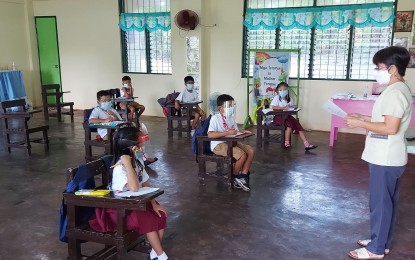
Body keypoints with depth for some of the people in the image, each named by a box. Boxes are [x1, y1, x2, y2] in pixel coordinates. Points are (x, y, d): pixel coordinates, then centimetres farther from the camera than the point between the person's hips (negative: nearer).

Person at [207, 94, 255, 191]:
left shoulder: (231, 117, 9)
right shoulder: (215, 118, -15)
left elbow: (235, 131, 17)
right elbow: (210, 134, -27)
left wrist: (242, 132, -6)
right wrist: (227, 133, -30)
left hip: (230, 142, 8)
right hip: (218, 145, -8)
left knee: (251, 151, -8)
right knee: (242, 155, -24)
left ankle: (243, 176, -1)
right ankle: (234, 177, 2)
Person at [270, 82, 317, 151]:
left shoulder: (289, 99, 9)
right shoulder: (277, 98, -8)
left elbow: (293, 106, 16)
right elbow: (273, 107, -22)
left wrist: (294, 107, -7)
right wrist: (283, 108, -27)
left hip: (287, 116, 6)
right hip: (278, 116, -6)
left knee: (298, 125, -11)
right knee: (289, 124, -30)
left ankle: (306, 144, -14)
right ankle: (287, 143, -18)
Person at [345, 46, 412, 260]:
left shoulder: (395, 92, -20)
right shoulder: (398, 89, 13)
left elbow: (390, 127, -26)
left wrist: (360, 124, -19)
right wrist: (364, 118, 11)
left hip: (385, 158, -10)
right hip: (387, 157, 10)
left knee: (380, 202, 0)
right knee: (387, 201, 17)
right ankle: (383, 241, 30)